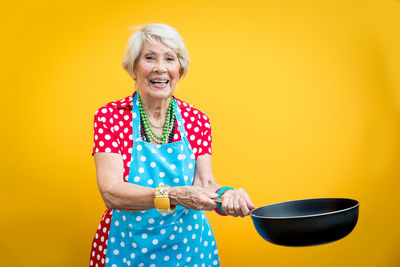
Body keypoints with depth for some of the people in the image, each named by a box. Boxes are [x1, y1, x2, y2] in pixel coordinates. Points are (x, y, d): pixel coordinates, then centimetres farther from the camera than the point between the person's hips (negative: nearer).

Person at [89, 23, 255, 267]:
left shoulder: (197, 120, -3)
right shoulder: (110, 117, -11)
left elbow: (204, 182, -8)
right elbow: (111, 193, -20)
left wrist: (224, 194, -30)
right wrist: (173, 195, -34)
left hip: (188, 244, 3)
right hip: (127, 247, -2)